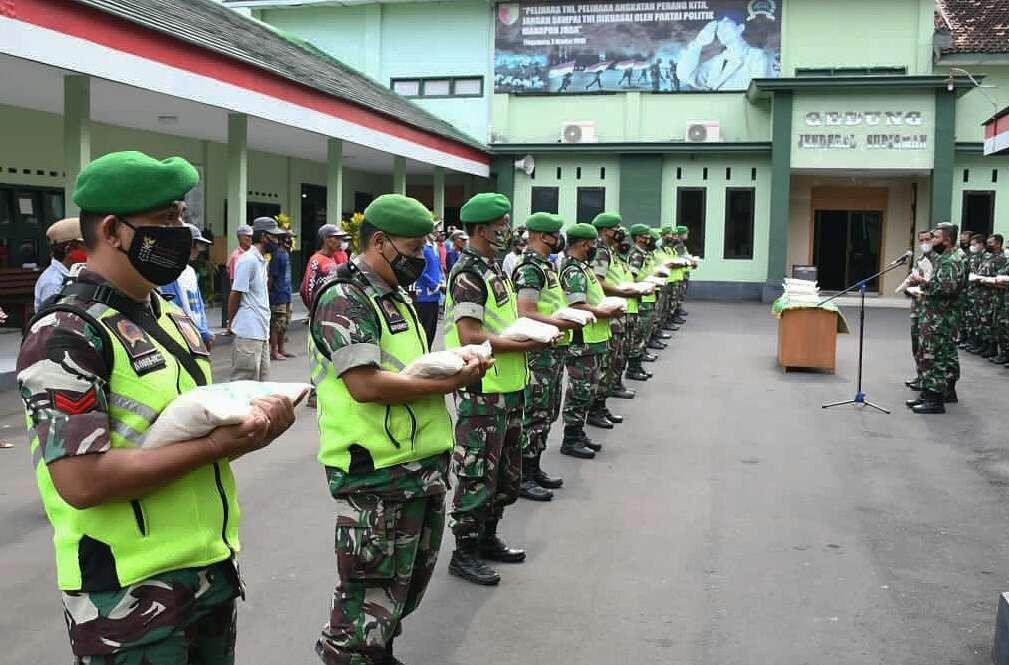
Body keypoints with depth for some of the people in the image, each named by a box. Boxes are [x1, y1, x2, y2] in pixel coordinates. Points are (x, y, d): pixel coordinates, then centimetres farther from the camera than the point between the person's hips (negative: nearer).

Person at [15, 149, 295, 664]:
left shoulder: (173, 318, 10)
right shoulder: (66, 336, -17)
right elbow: (82, 481, -26)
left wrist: (251, 418, -6)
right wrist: (216, 445, -22)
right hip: (130, 595, -8)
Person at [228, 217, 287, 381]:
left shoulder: (261, 261, 17)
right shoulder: (248, 260, -13)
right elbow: (235, 294, -12)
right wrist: (231, 323, -5)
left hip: (262, 331, 9)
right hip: (249, 332, -9)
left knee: (262, 381, 12)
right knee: (245, 382, -6)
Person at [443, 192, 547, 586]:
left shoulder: (495, 269, 14)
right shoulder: (468, 274, -16)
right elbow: (471, 337, -24)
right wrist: (527, 344, -20)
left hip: (508, 387, 10)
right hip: (481, 392, -10)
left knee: (507, 474, 19)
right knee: (477, 475, 0)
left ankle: (487, 538, 33)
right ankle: (464, 552, 13)